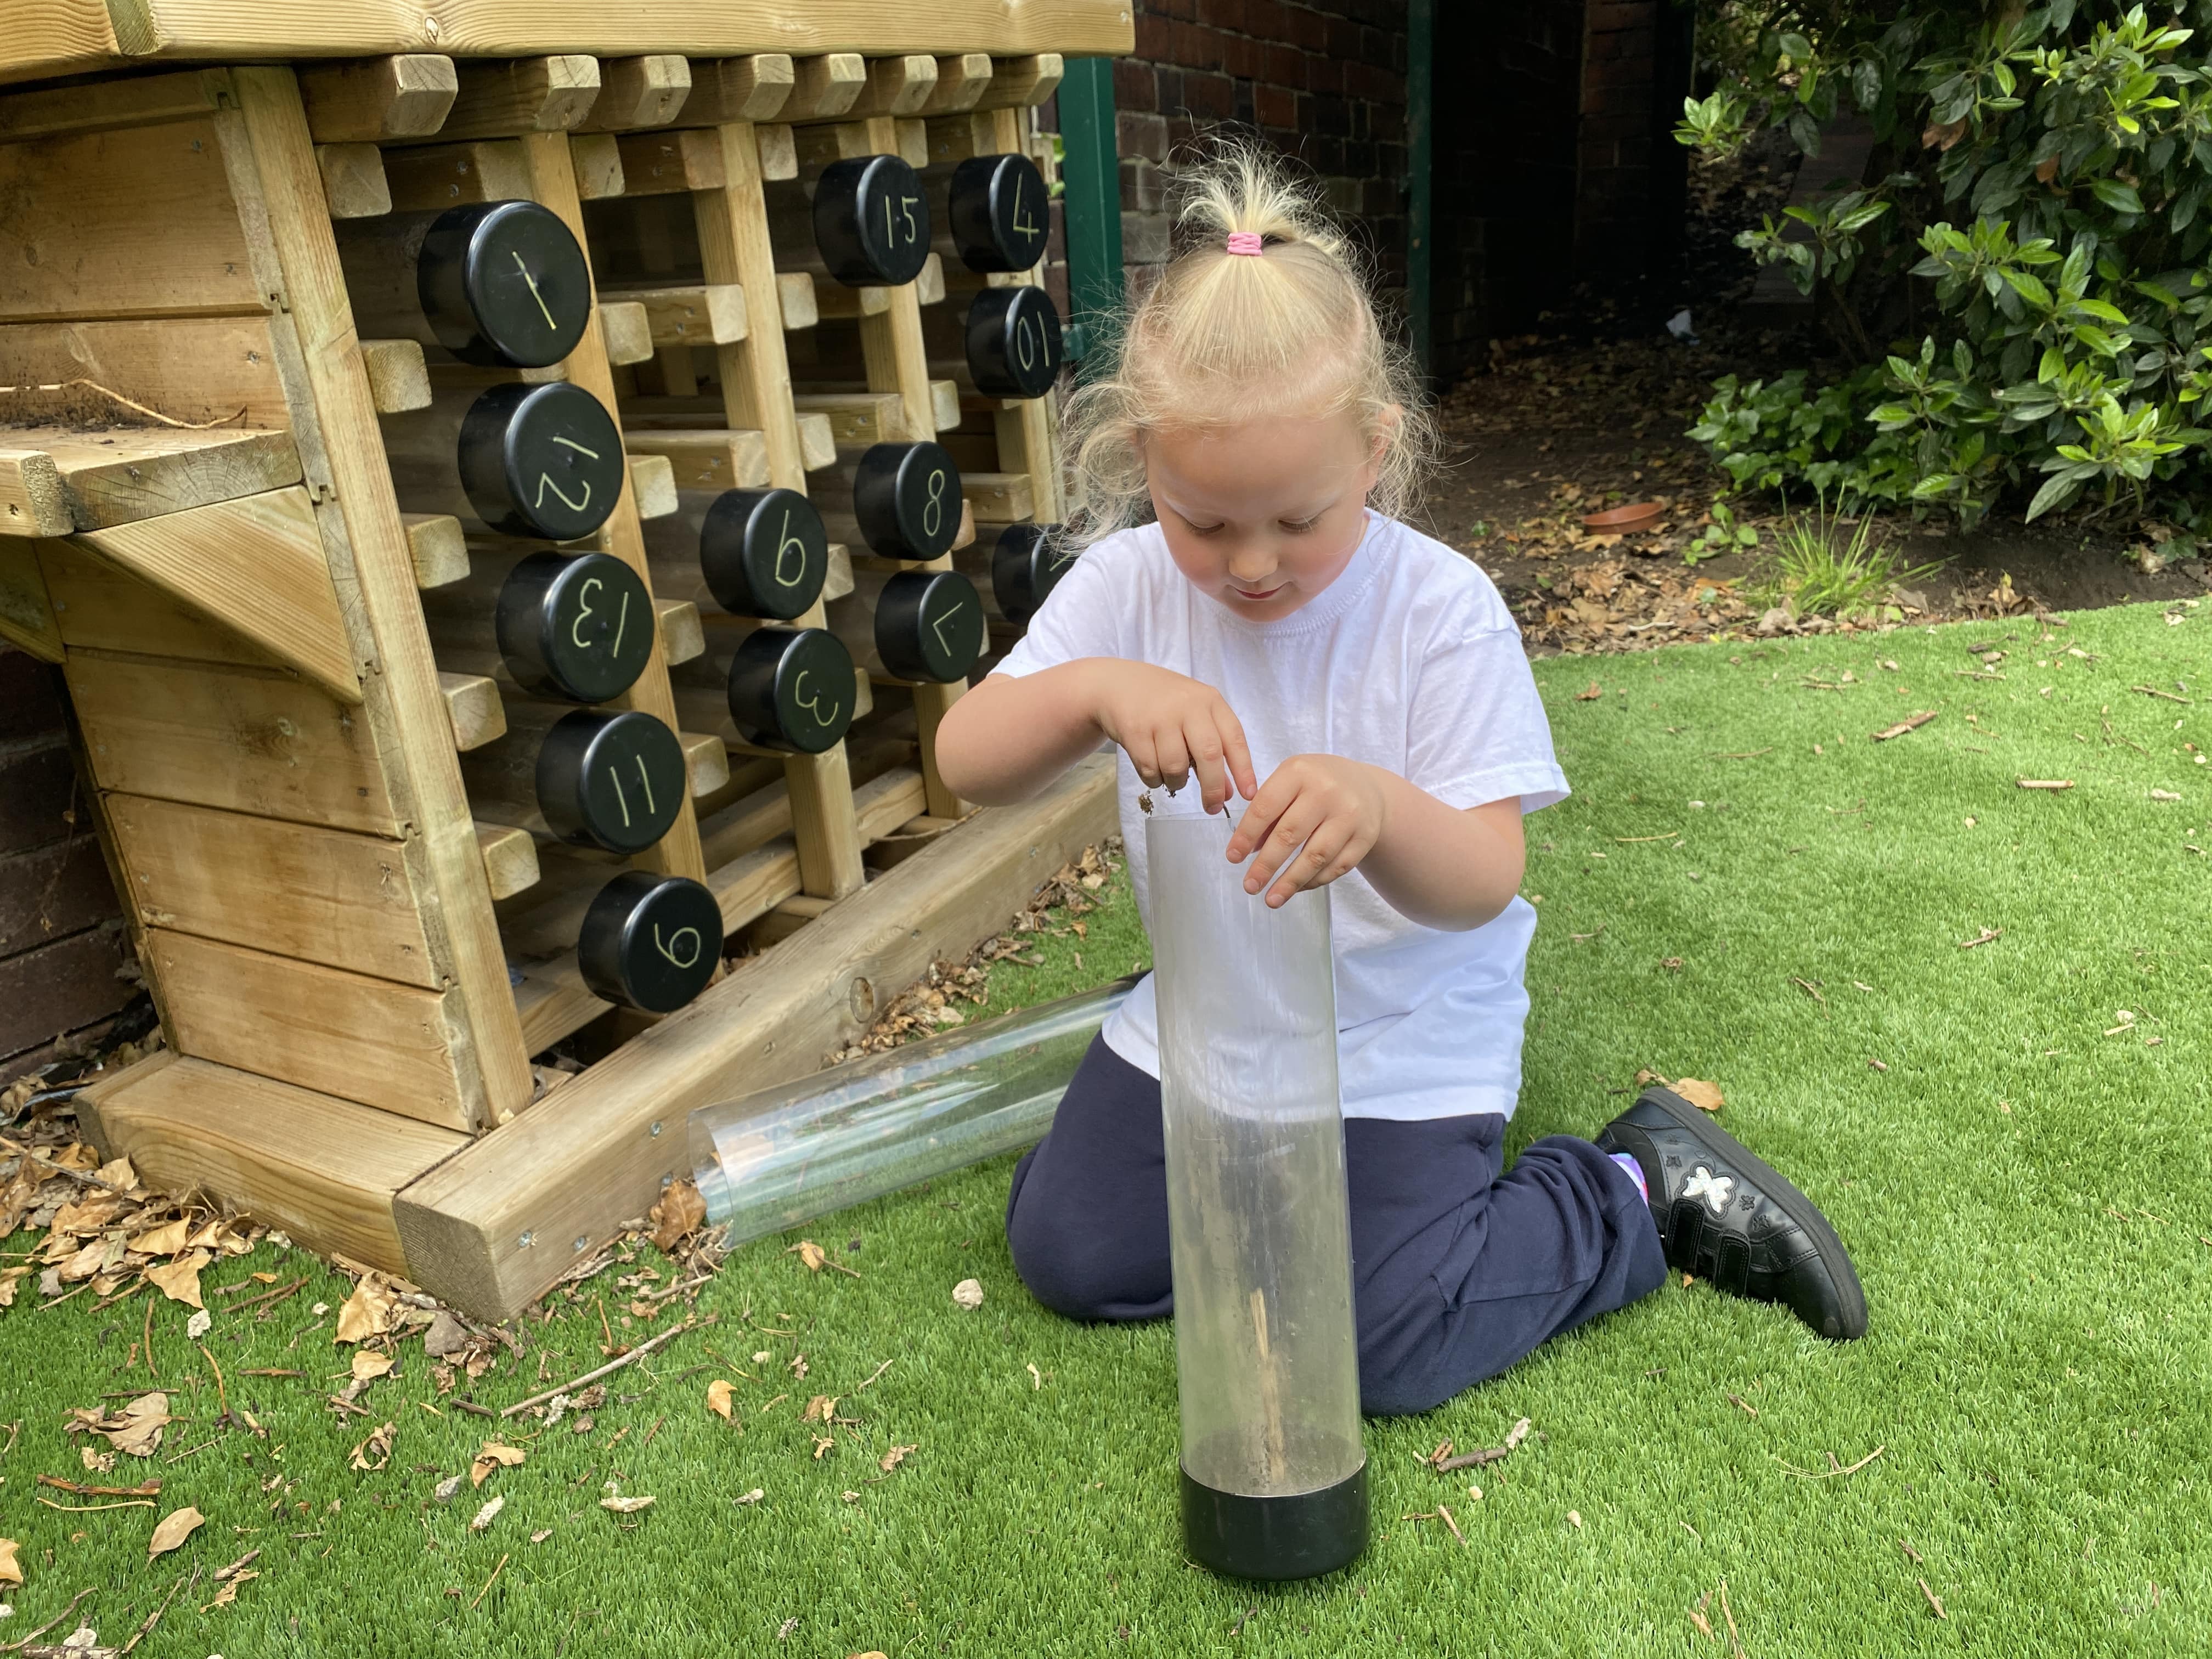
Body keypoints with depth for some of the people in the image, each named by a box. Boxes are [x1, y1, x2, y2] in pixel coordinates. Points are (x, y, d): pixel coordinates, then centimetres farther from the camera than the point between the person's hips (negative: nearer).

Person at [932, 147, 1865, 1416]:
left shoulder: (1440, 608, -19)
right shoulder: (1128, 583, -10)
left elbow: (1484, 882, -23)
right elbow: (969, 765, -18)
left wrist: (1378, 808, -46)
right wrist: (1098, 687, -40)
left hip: (1405, 1040, -4)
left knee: (1388, 1352, -11)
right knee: (1069, 1254, 2)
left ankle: (1643, 1192, 12)